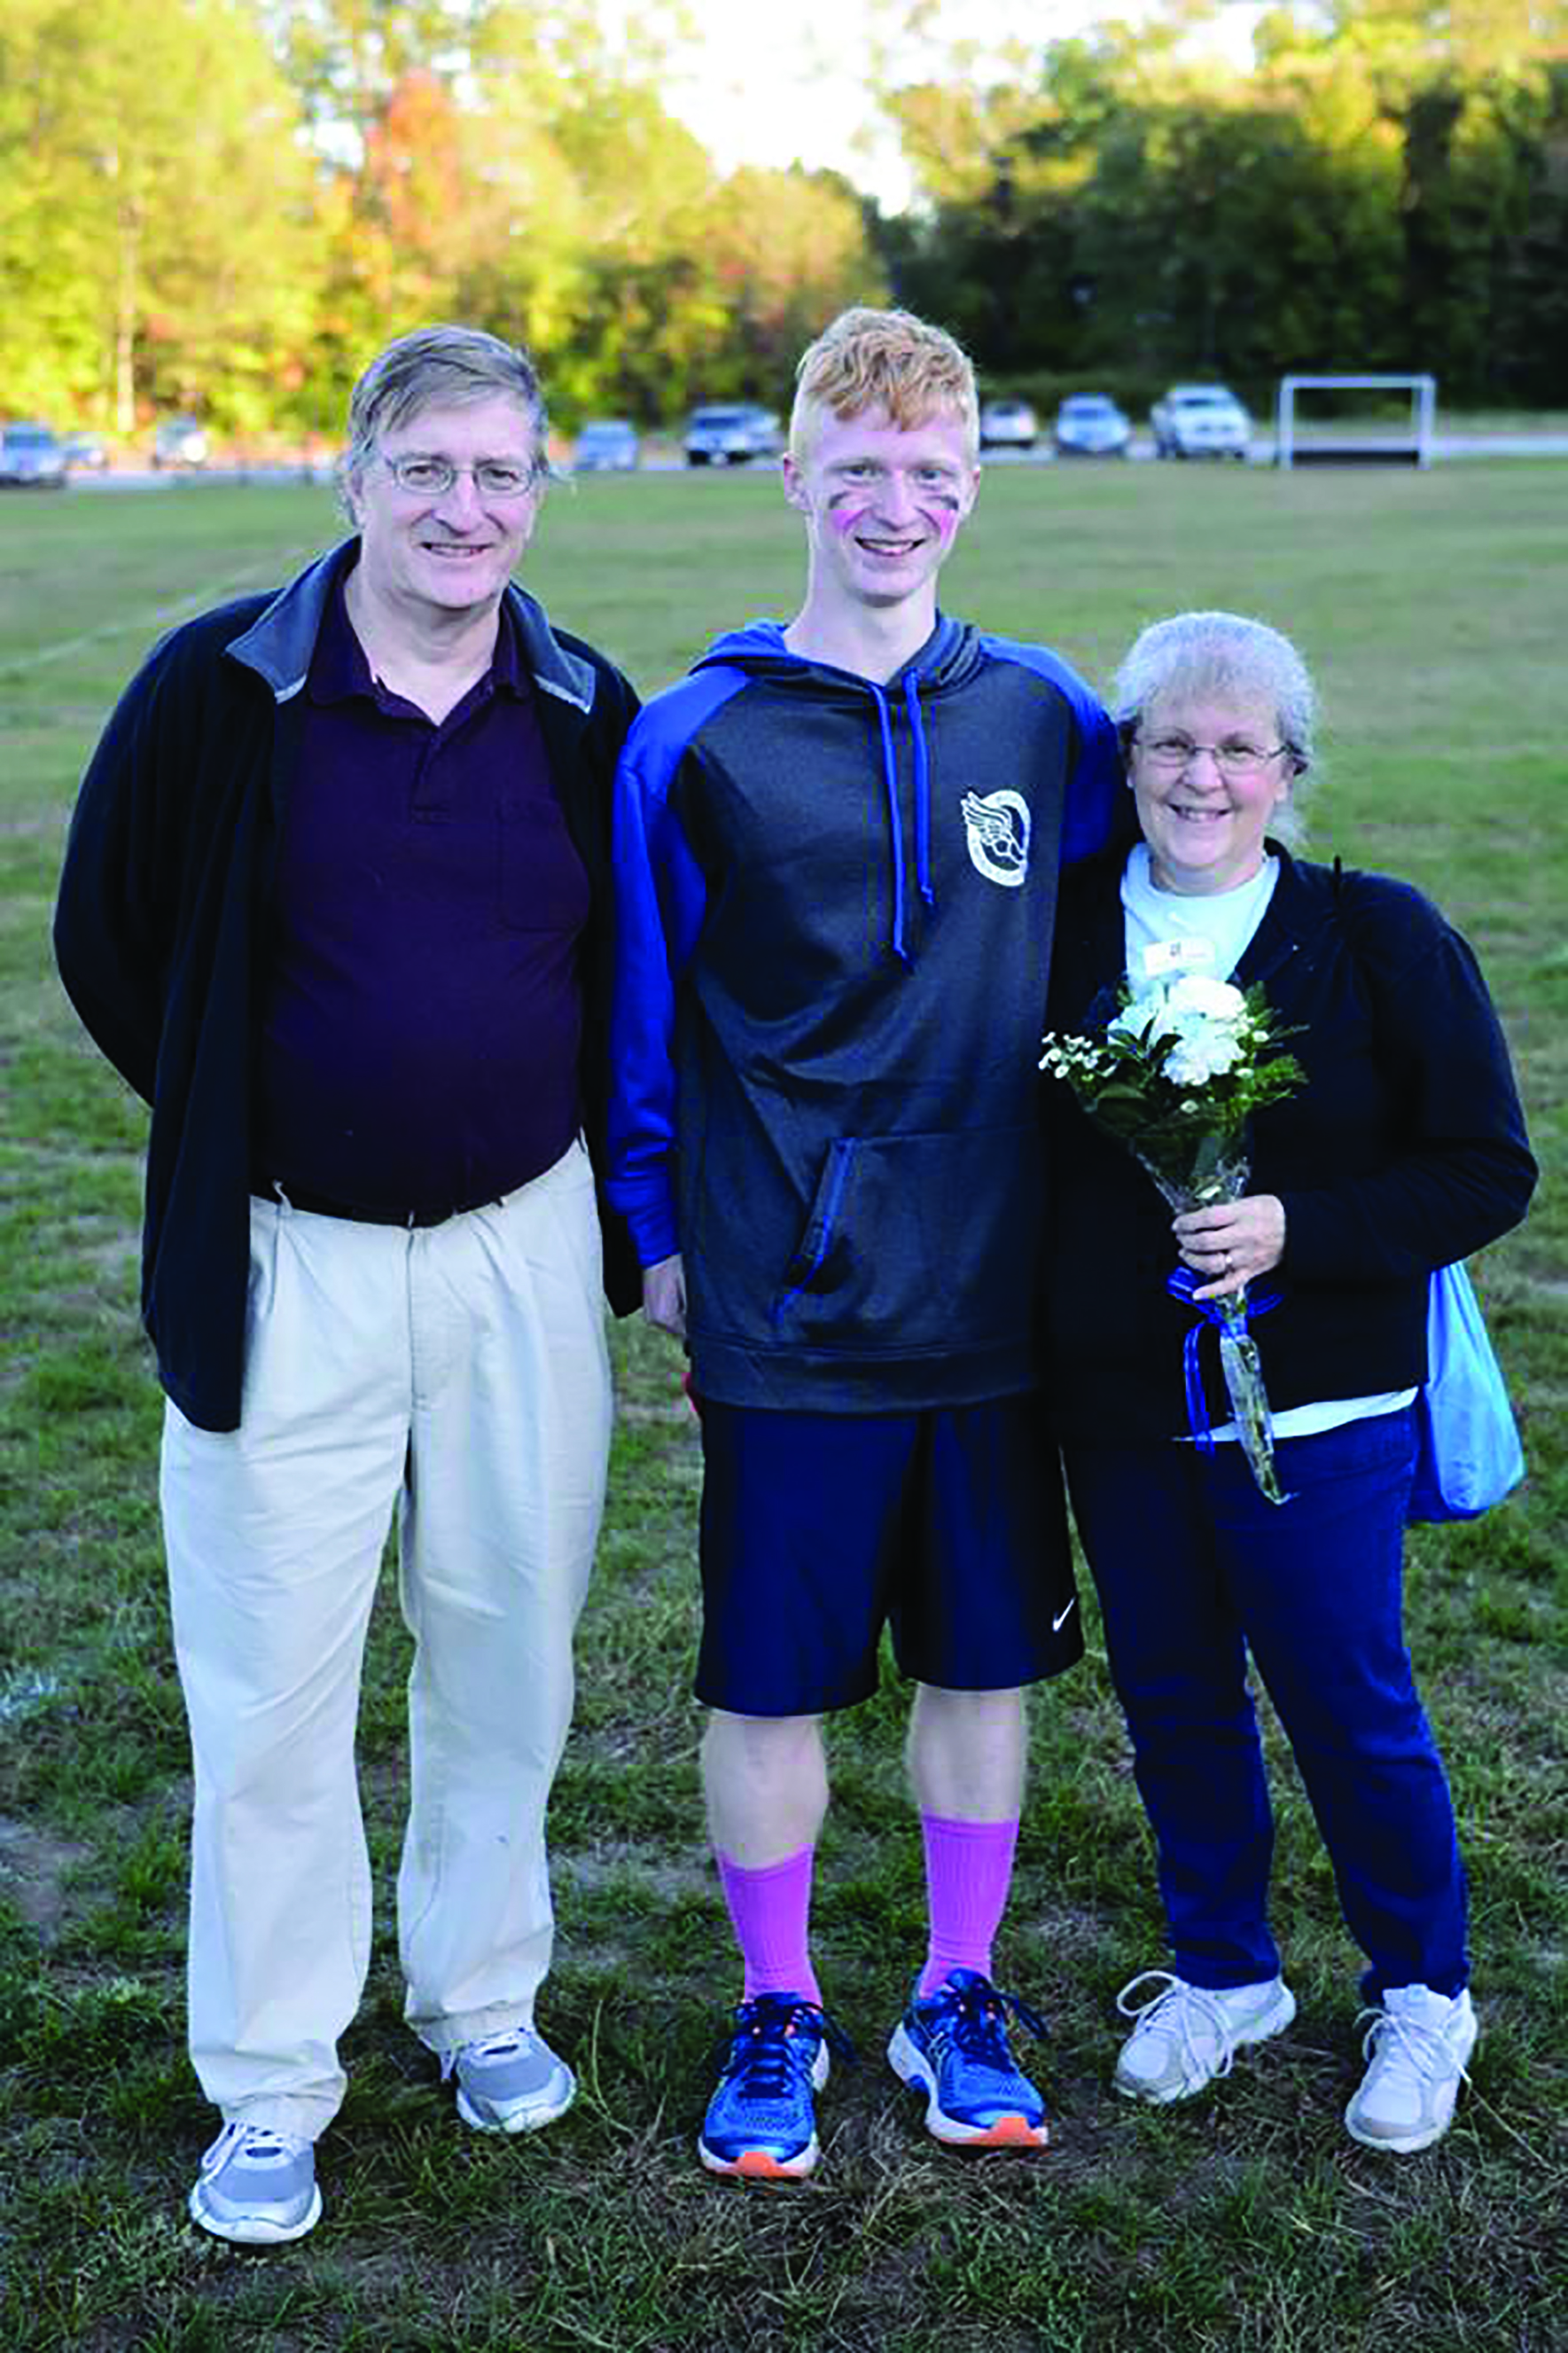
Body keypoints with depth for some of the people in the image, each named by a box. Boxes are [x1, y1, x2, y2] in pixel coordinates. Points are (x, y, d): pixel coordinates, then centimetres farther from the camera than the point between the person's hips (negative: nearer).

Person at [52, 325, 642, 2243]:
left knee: (507, 1643, 13)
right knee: (273, 1681, 5)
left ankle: (483, 1996, 35)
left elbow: (636, 963, 15)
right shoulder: (223, 687, -6)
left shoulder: (585, 713, 2)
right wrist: (229, 1132, 6)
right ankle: (268, 2087, 21)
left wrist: (622, 1195, 9)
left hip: (524, 1248, 3)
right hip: (287, 1258, -2)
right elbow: (107, 938, 4)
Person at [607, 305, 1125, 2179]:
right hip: (785, 1307, -2)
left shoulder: (1043, 715, 1)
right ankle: (778, 2009, 30)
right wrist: (657, 1229, 4)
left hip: (996, 1298, 3)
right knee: (767, 1676, 8)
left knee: (982, 1659, 13)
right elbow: (641, 1005, 2)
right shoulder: (698, 739, -6)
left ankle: (957, 1995, 33)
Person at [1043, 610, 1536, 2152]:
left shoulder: (1377, 938, -7)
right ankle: (1221, 1972, 37)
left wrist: (1297, 1231, -20)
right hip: (1117, 1407, 3)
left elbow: (1487, 1171, -8)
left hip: (1316, 1406, -3)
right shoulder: (1060, 927, 1)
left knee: (1349, 1703, 6)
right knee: (1172, 1700, 15)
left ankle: (1420, 1995, 30)